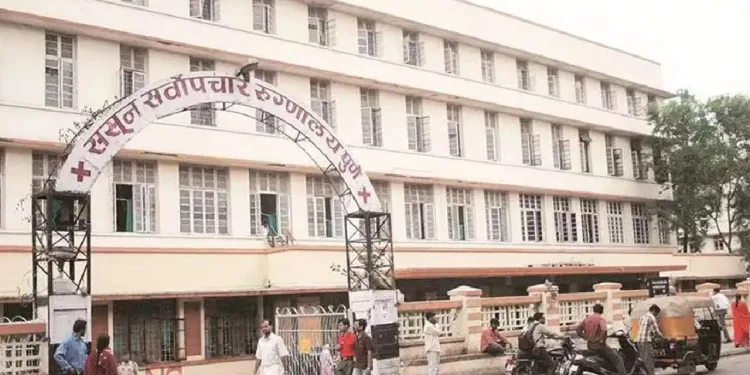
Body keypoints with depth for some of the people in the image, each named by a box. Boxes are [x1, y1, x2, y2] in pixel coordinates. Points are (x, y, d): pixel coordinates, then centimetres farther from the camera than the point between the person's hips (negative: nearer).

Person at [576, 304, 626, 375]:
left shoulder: (587, 318, 10)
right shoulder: (601, 319, -11)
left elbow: (578, 329, 15)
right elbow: (604, 330, -29)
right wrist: (603, 341, -15)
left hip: (589, 345, 8)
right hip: (598, 345, -8)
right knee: (617, 359, -4)